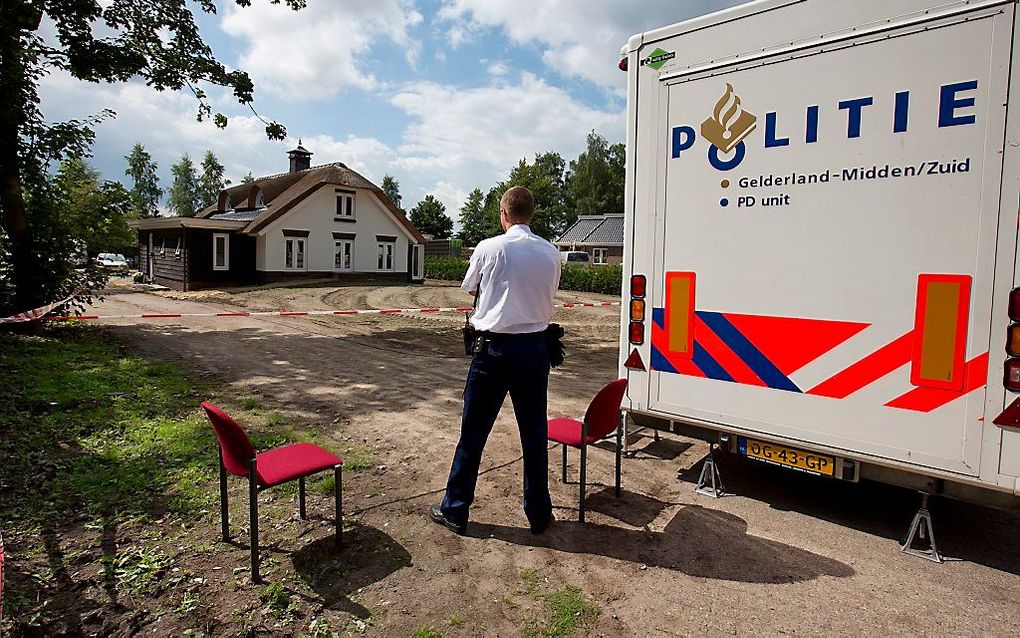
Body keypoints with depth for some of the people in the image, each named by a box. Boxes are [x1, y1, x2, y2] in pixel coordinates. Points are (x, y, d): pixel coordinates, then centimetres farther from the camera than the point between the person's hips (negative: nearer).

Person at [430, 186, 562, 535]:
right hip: (534, 348, 3)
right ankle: (539, 513, 25)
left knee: (473, 432, 8)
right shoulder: (551, 253, 1)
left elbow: (470, 288, 9)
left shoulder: (488, 248, -7)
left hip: (495, 347, -3)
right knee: (534, 434, 13)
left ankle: (455, 510, 21)